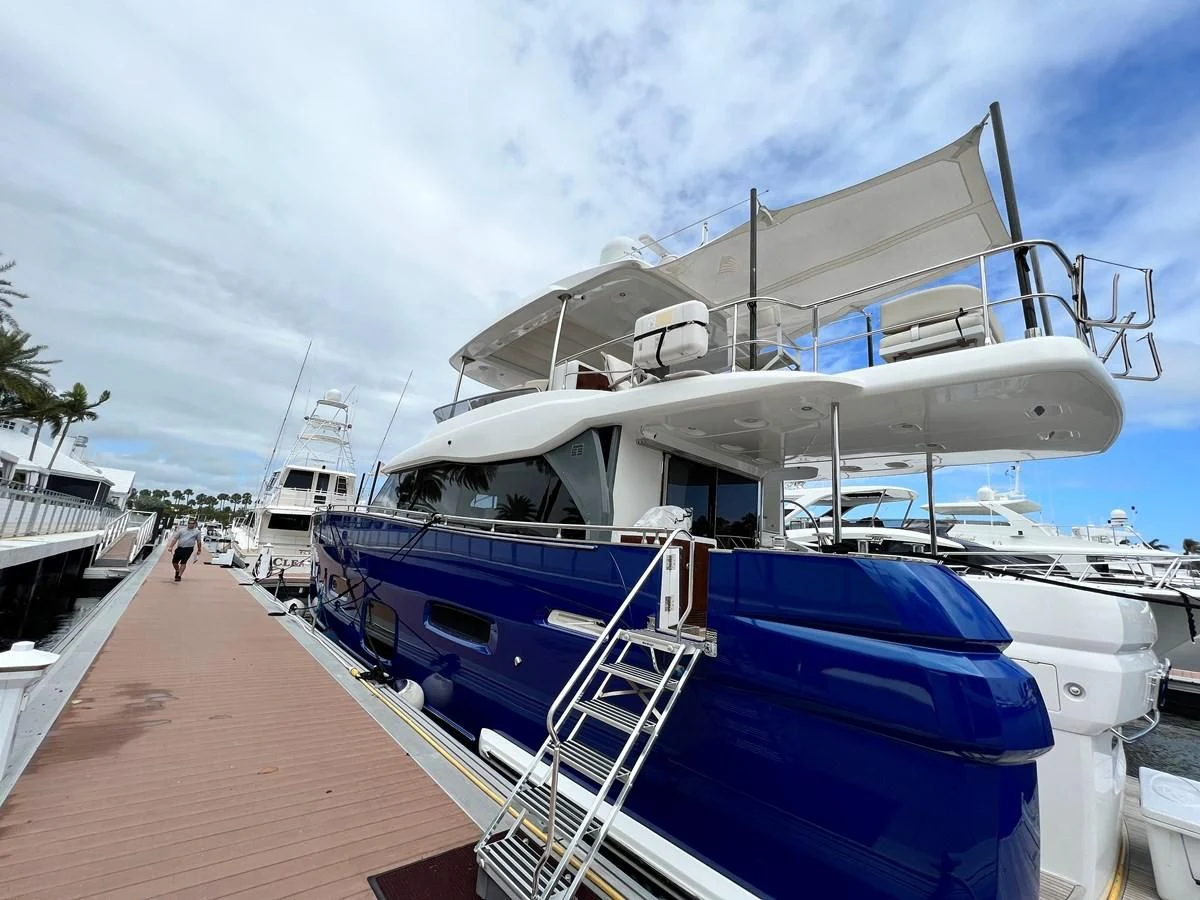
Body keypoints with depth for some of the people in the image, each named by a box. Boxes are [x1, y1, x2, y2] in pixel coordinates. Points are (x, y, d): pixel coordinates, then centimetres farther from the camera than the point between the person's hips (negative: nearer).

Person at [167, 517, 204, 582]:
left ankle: (179, 576, 2)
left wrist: (199, 550, 12)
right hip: (179, 548, 3)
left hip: (188, 549, -3)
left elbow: (198, 541, 11)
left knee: (183, 562, -7)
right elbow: (175, 538, 9)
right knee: (174, 561, 7)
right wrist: (171, 546, -1)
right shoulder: (182, 530, 9)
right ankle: (177, 571, 35)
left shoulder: (197, 531, 5)